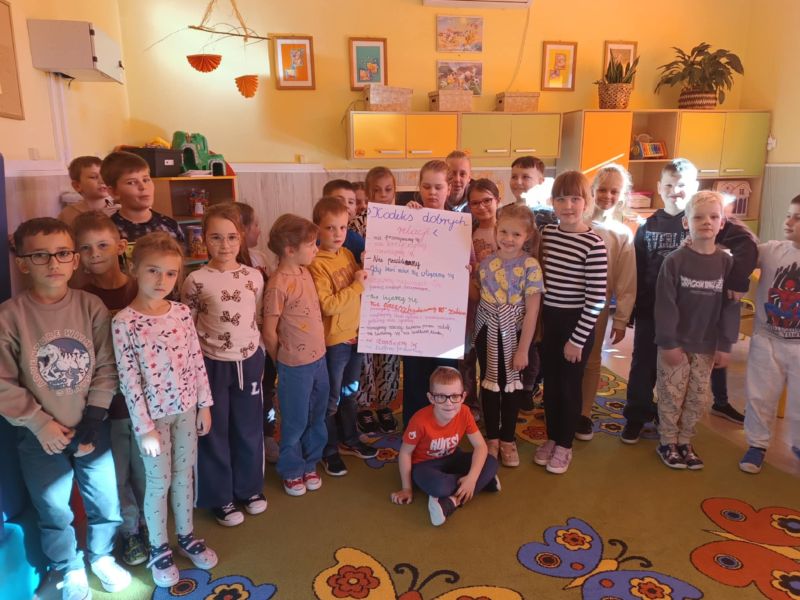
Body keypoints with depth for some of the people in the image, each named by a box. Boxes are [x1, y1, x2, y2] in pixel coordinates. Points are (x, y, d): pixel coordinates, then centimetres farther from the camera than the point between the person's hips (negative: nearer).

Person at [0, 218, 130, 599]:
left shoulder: (91, 307, -8)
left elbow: (107, 368, -6)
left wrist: (93, 417, -10)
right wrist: (39, 423, -12)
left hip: (92, 427, 2)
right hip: (39, 436, -1)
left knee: (106, 501, 13)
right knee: (54, 510, 13)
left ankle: (102, 556, 40)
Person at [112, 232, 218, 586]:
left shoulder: (182, 313, -2)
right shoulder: (124, 322, -16)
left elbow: (197, 361, 4)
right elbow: (128, 379, -15)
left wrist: (204, 404, 6)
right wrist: (144, 426, -14)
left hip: (185, 408, 4)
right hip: (153, 414, -4)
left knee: (184, 475, 17)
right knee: (159, 482, 10)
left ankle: (186, 536, 37)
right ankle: (159, 549, 31)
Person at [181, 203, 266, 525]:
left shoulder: (254, 276, -2)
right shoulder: (196, 281, -13)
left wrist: (259, 356, 11)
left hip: (249, 362, 4)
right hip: (213, 365, -3)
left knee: (249, 429, 16)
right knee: (215, 433, 11)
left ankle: (249, 488, 36)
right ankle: (221, 498, 30)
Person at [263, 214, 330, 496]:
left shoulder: (306, 272, 2)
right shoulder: (278, 284, -21)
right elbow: (269, 333, -14)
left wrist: (318, 351, 10)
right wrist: (283, 362, -1)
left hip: (319, 358, 7)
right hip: (295, 366, -7)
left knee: (316, 418, 20)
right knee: (295, 422, 12)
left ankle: (309, 465, 39)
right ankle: (291, 471, 33)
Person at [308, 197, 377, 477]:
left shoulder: (348, 254, 4)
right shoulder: (316, 264, -18)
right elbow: (327, 305, -25)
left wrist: (367, 272, 2)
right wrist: (357, 285, -23)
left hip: (355, 335, 7)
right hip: (334, 341, -7)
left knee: (349, 393, 22)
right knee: (331, 399, 9)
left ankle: (349, 440, 40)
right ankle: (329, 451, 26)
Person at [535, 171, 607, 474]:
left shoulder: (593, 244, -17)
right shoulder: (547, 232, 1)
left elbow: (596, 299, -17)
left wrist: (577, 339, -14)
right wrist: (537, 320, 9)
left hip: (577, 323, -5)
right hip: (549, 318, 5)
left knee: (570, 385, 9)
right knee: (550, 383, 16)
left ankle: (565, 445, 27)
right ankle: (551, 438, 34)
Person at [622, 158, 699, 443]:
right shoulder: (648, 226, 2)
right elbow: (636, 271, 3)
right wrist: (630, 309, 1)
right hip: (650, 310, 1)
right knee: (643, 365, 9)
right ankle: (636, 417, 22)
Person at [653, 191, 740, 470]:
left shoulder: (727, 263, -1)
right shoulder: (674, 261, -10)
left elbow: (731, 306, 1)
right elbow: (665, 304, -12)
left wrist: (725, 345, -1)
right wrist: (669, 342, -14)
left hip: (707, 345, 3)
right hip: (675, 343, -3)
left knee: (698, 397, 12)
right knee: (672, 395, 6)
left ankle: (684, 441, 28)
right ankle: (667, 443, 22)